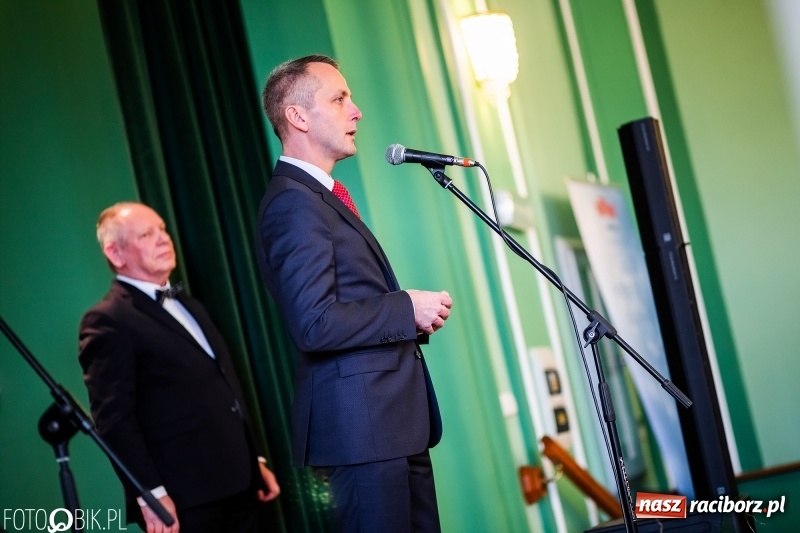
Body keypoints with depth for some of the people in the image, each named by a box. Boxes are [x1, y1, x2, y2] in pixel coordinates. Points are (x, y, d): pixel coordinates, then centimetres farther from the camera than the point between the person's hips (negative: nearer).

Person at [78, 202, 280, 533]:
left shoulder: (188, 306, 20)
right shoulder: (107, 321, -7)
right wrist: (150, 493, -21)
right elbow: (114, 418, -15)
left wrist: (255, 461, 19)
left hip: (237, 485, 8)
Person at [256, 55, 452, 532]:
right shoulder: (293, 203, -13)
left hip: (395, 417, 10)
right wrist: (407, 309, -13)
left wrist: (415, 317, 7)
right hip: (361, 420, -10)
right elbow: (315, 324, -22)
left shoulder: (324, 196, 19)